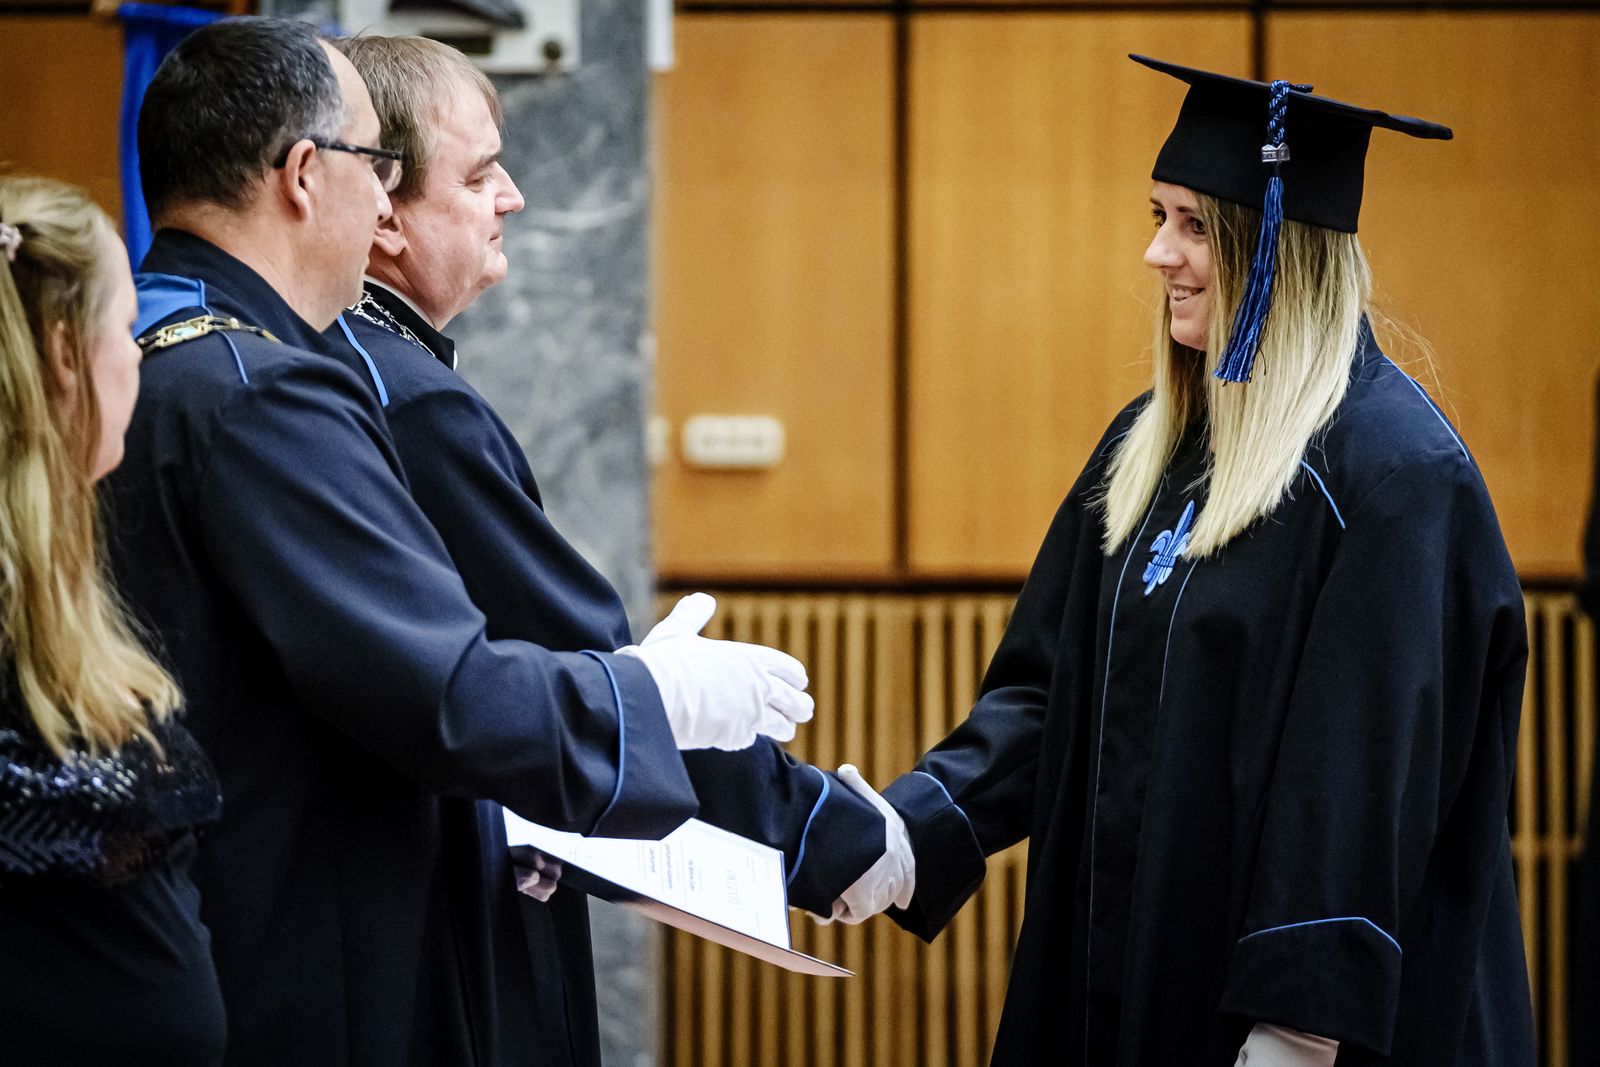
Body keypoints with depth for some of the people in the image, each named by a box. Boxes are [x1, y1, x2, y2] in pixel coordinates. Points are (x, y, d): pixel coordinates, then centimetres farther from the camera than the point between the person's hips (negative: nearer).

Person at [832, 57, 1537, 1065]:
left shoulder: (1391, 472, -16)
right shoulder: (1151, 445, 9)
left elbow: (1369, 773, -20)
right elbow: (1049, 686, 8)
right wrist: (911, 829, -7)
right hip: (1137, 966, 7)